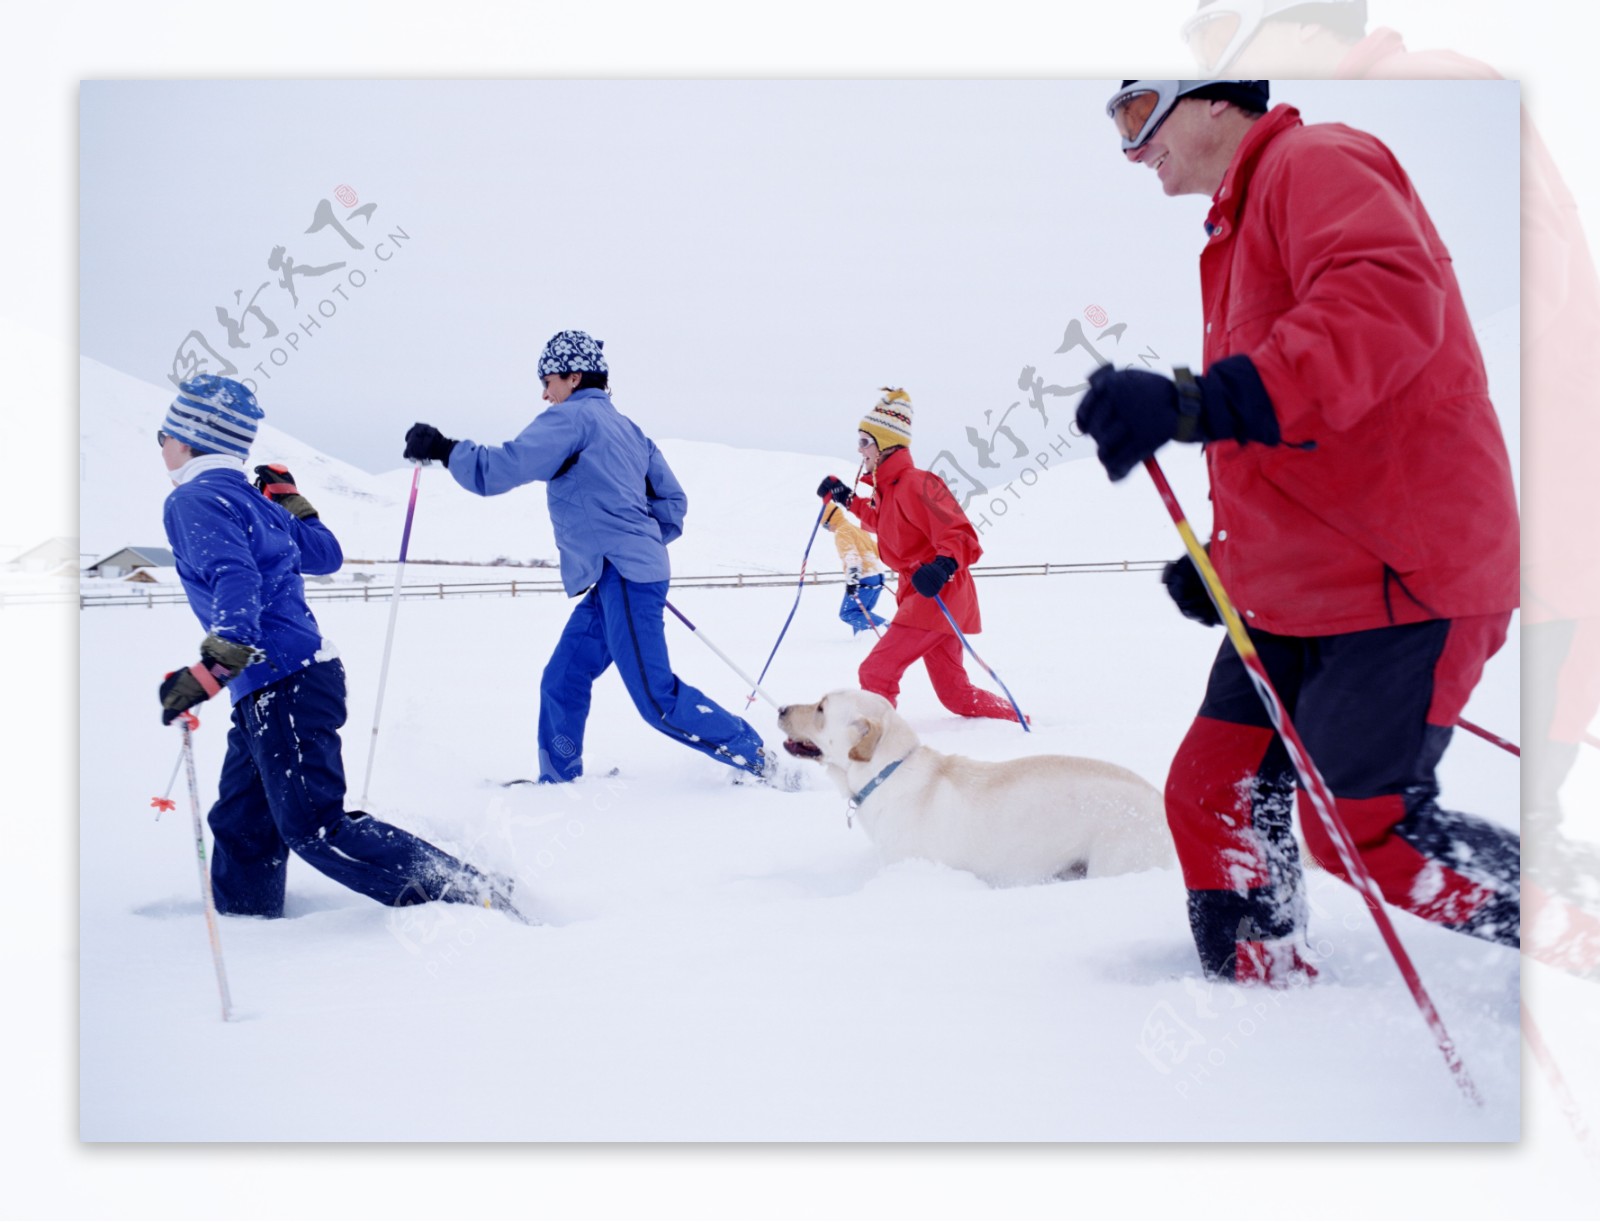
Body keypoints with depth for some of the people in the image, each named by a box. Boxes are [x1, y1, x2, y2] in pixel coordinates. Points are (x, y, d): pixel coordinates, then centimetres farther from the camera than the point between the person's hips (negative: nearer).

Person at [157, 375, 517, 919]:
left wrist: (213, 667, -37)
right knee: (241, 824, 17)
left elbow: (237, 580, -26)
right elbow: (326, 556, 23)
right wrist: (291, 502, 38)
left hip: (281, 687, -10)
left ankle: (469, 892, -15)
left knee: (313, 827, -13)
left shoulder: (192, 500, -9)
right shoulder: (249, 498, 15)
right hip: (270, 691, 10)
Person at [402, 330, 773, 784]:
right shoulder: (627, 429, 22)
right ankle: (557, 779, 18)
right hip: (614, 581, 10)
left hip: (623, 576, -10)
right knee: (562, 681, 13)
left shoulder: (573, 417, -5)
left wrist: (443, 449, -4)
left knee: (657, 698, -10)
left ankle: (755, 756, -5)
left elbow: (501, 468, -15)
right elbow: (673, 501, 22)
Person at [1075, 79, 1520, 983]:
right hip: (1295, 588, 10)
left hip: (1402, 575, -10)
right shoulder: (1239, 229, 21)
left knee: (1365, 830, -8)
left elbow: (1387, 302, -31)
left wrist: (1202, 405, -40)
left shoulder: (1316, 162, -10)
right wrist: (1224, 556, 22)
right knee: (1212, 797, 4)